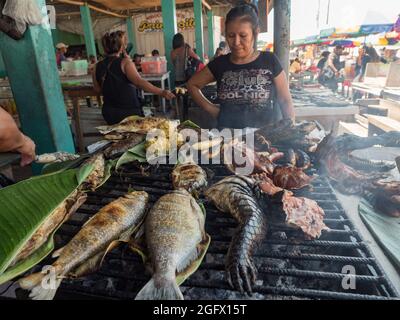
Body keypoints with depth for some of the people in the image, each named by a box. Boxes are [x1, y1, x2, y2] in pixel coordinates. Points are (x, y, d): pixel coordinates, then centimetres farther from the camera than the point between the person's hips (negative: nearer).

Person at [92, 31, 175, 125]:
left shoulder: (98, 67, 2)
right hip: (129, 112, -5)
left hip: (109, 113, 5)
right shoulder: (125, 62, -13)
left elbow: (98, 89, 9)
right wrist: (161, 92, -34)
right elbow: (139, 82, -28)